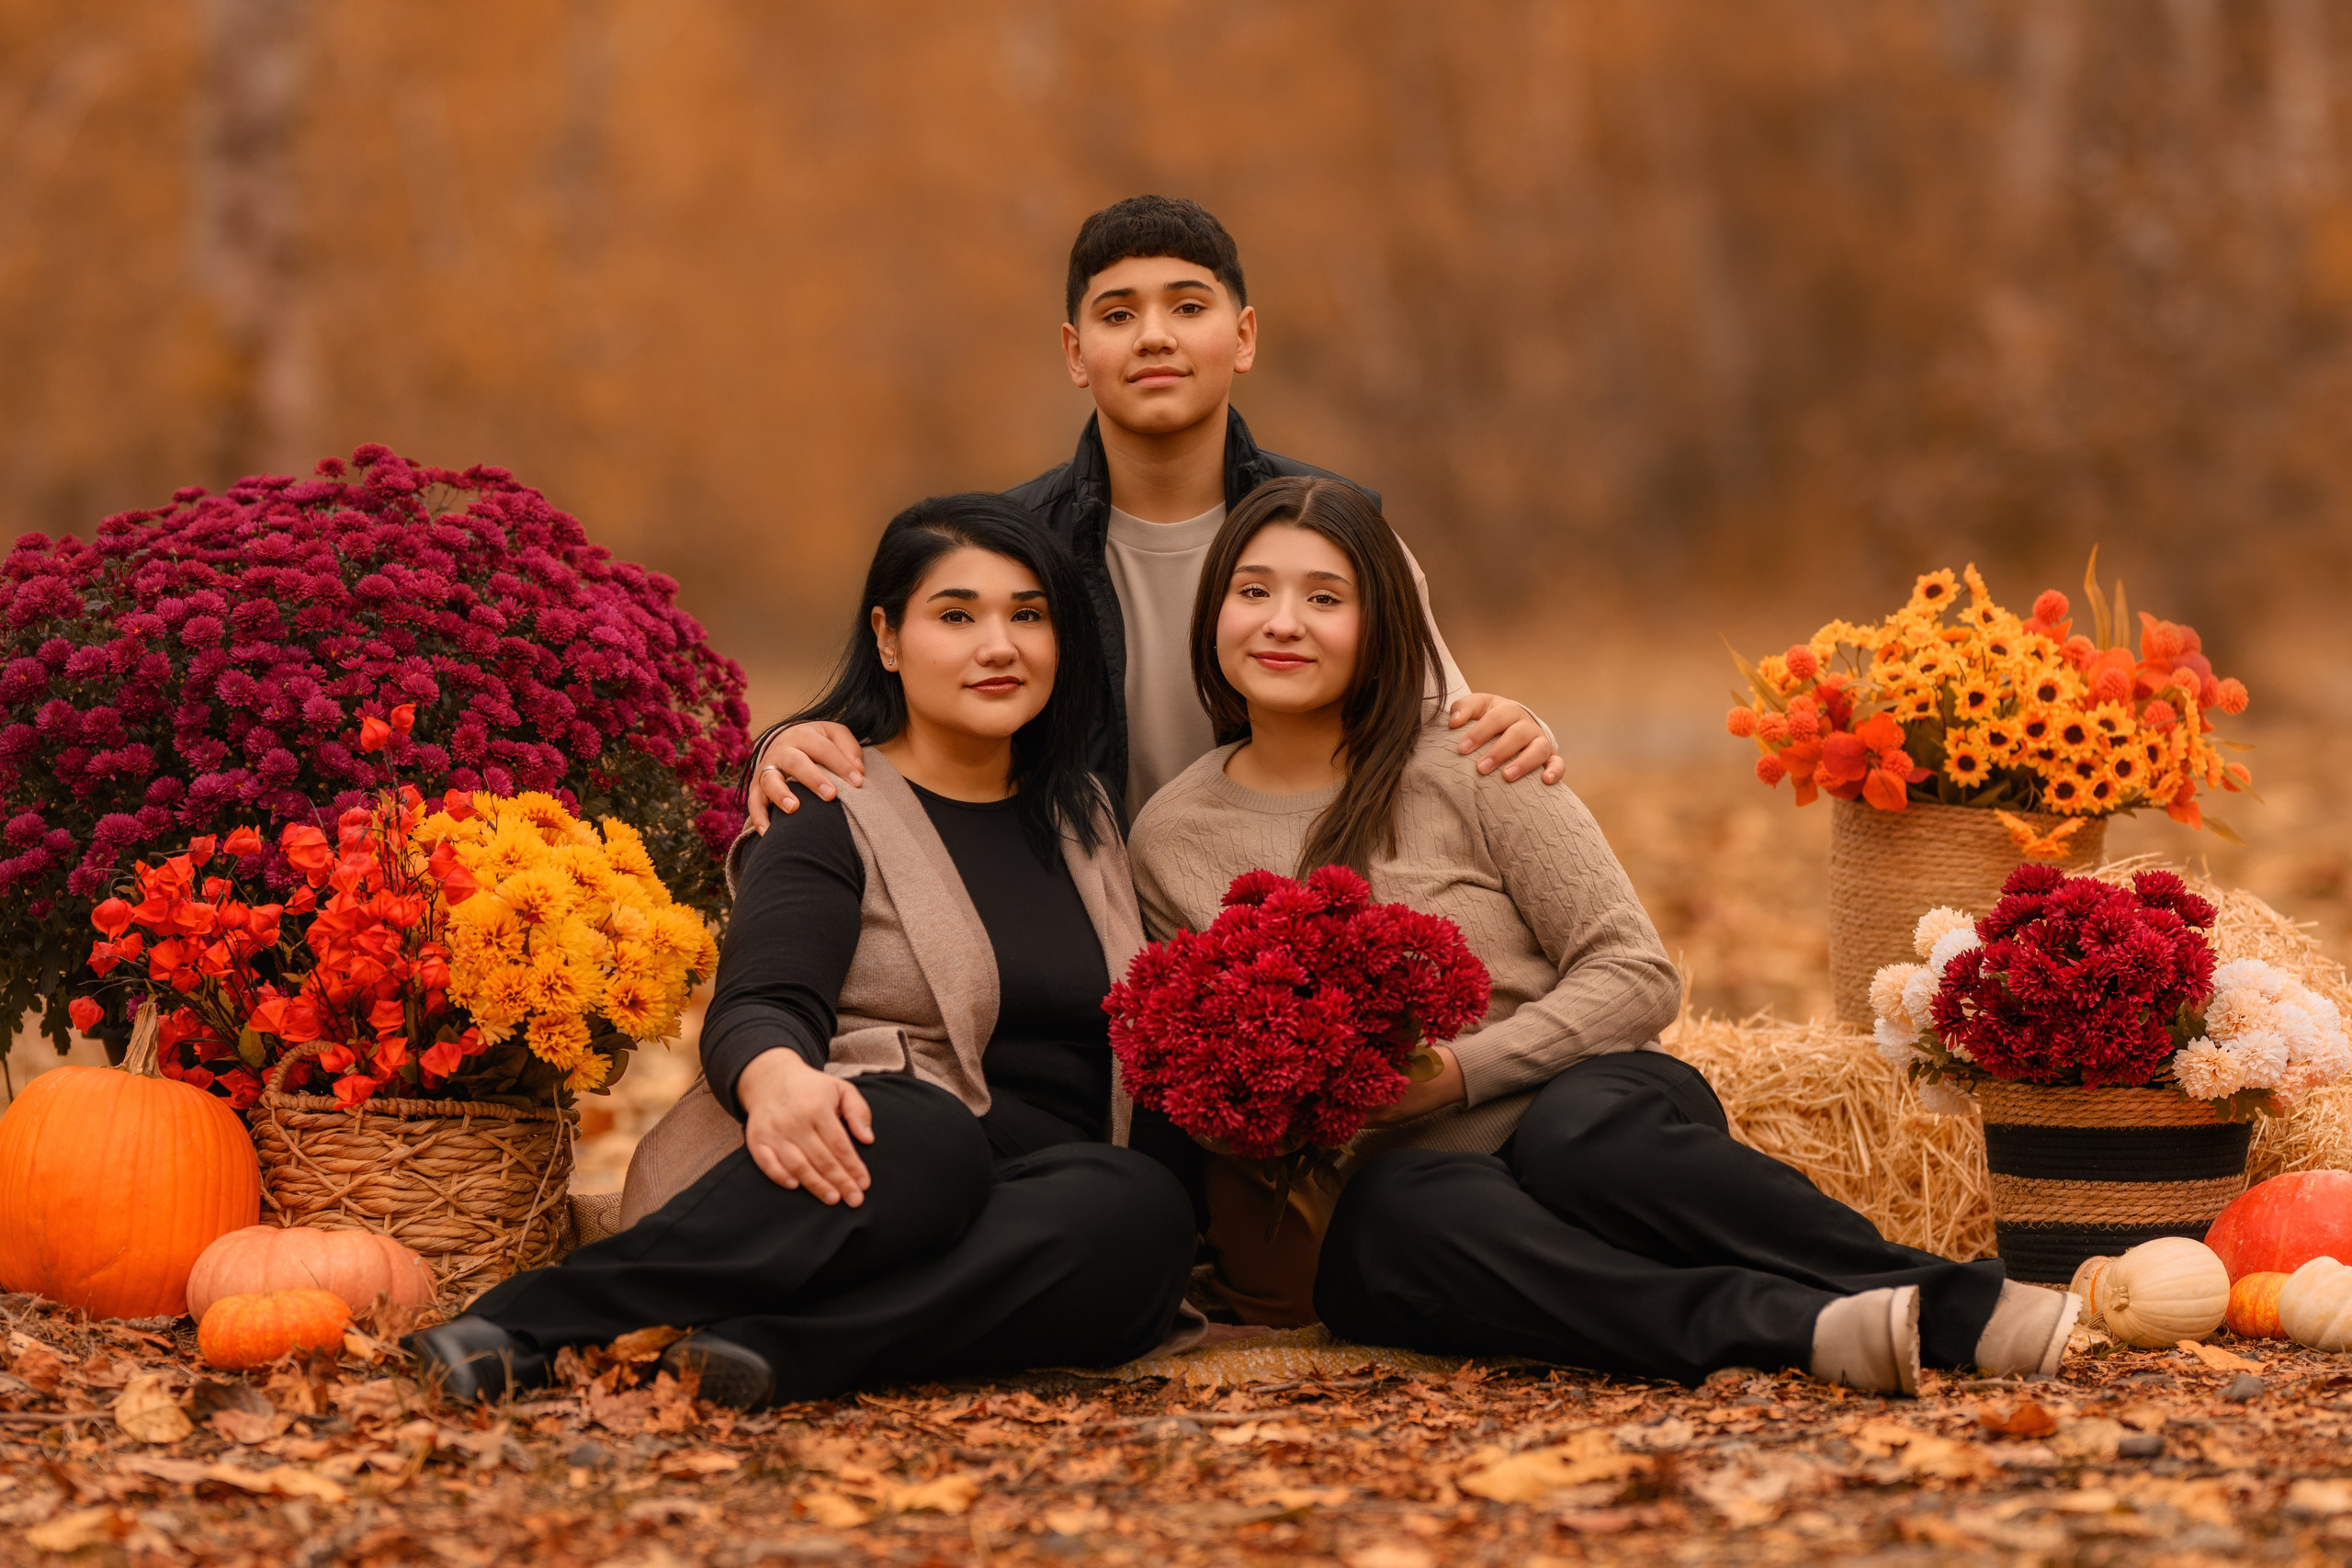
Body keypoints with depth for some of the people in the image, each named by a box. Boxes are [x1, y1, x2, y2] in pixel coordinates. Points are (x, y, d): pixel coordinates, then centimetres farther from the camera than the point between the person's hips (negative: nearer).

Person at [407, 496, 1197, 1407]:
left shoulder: (1081, 813, 23)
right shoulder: (832, 816, 4)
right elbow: (758, 1011, -14)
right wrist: (780, 1082, -37)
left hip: (1027, 1214, 5)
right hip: (867, 1155, -5)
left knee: (1149, 1211, -31)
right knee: (922, 1138, -41)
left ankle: (776, 1349, -44)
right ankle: (526, 1323, -47)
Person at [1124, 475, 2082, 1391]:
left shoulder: (1465, 770, 0)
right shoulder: (1169, 841, 8)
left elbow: (1639, 978, -3)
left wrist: (1457, 1070, -16)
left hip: (1585, 1106, -1)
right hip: (1384, 1171, 1)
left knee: (1580, 1134, -39)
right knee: (1419, 1209, -37)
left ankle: (1974, 1307, -41)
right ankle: (1809, 1329, -49)